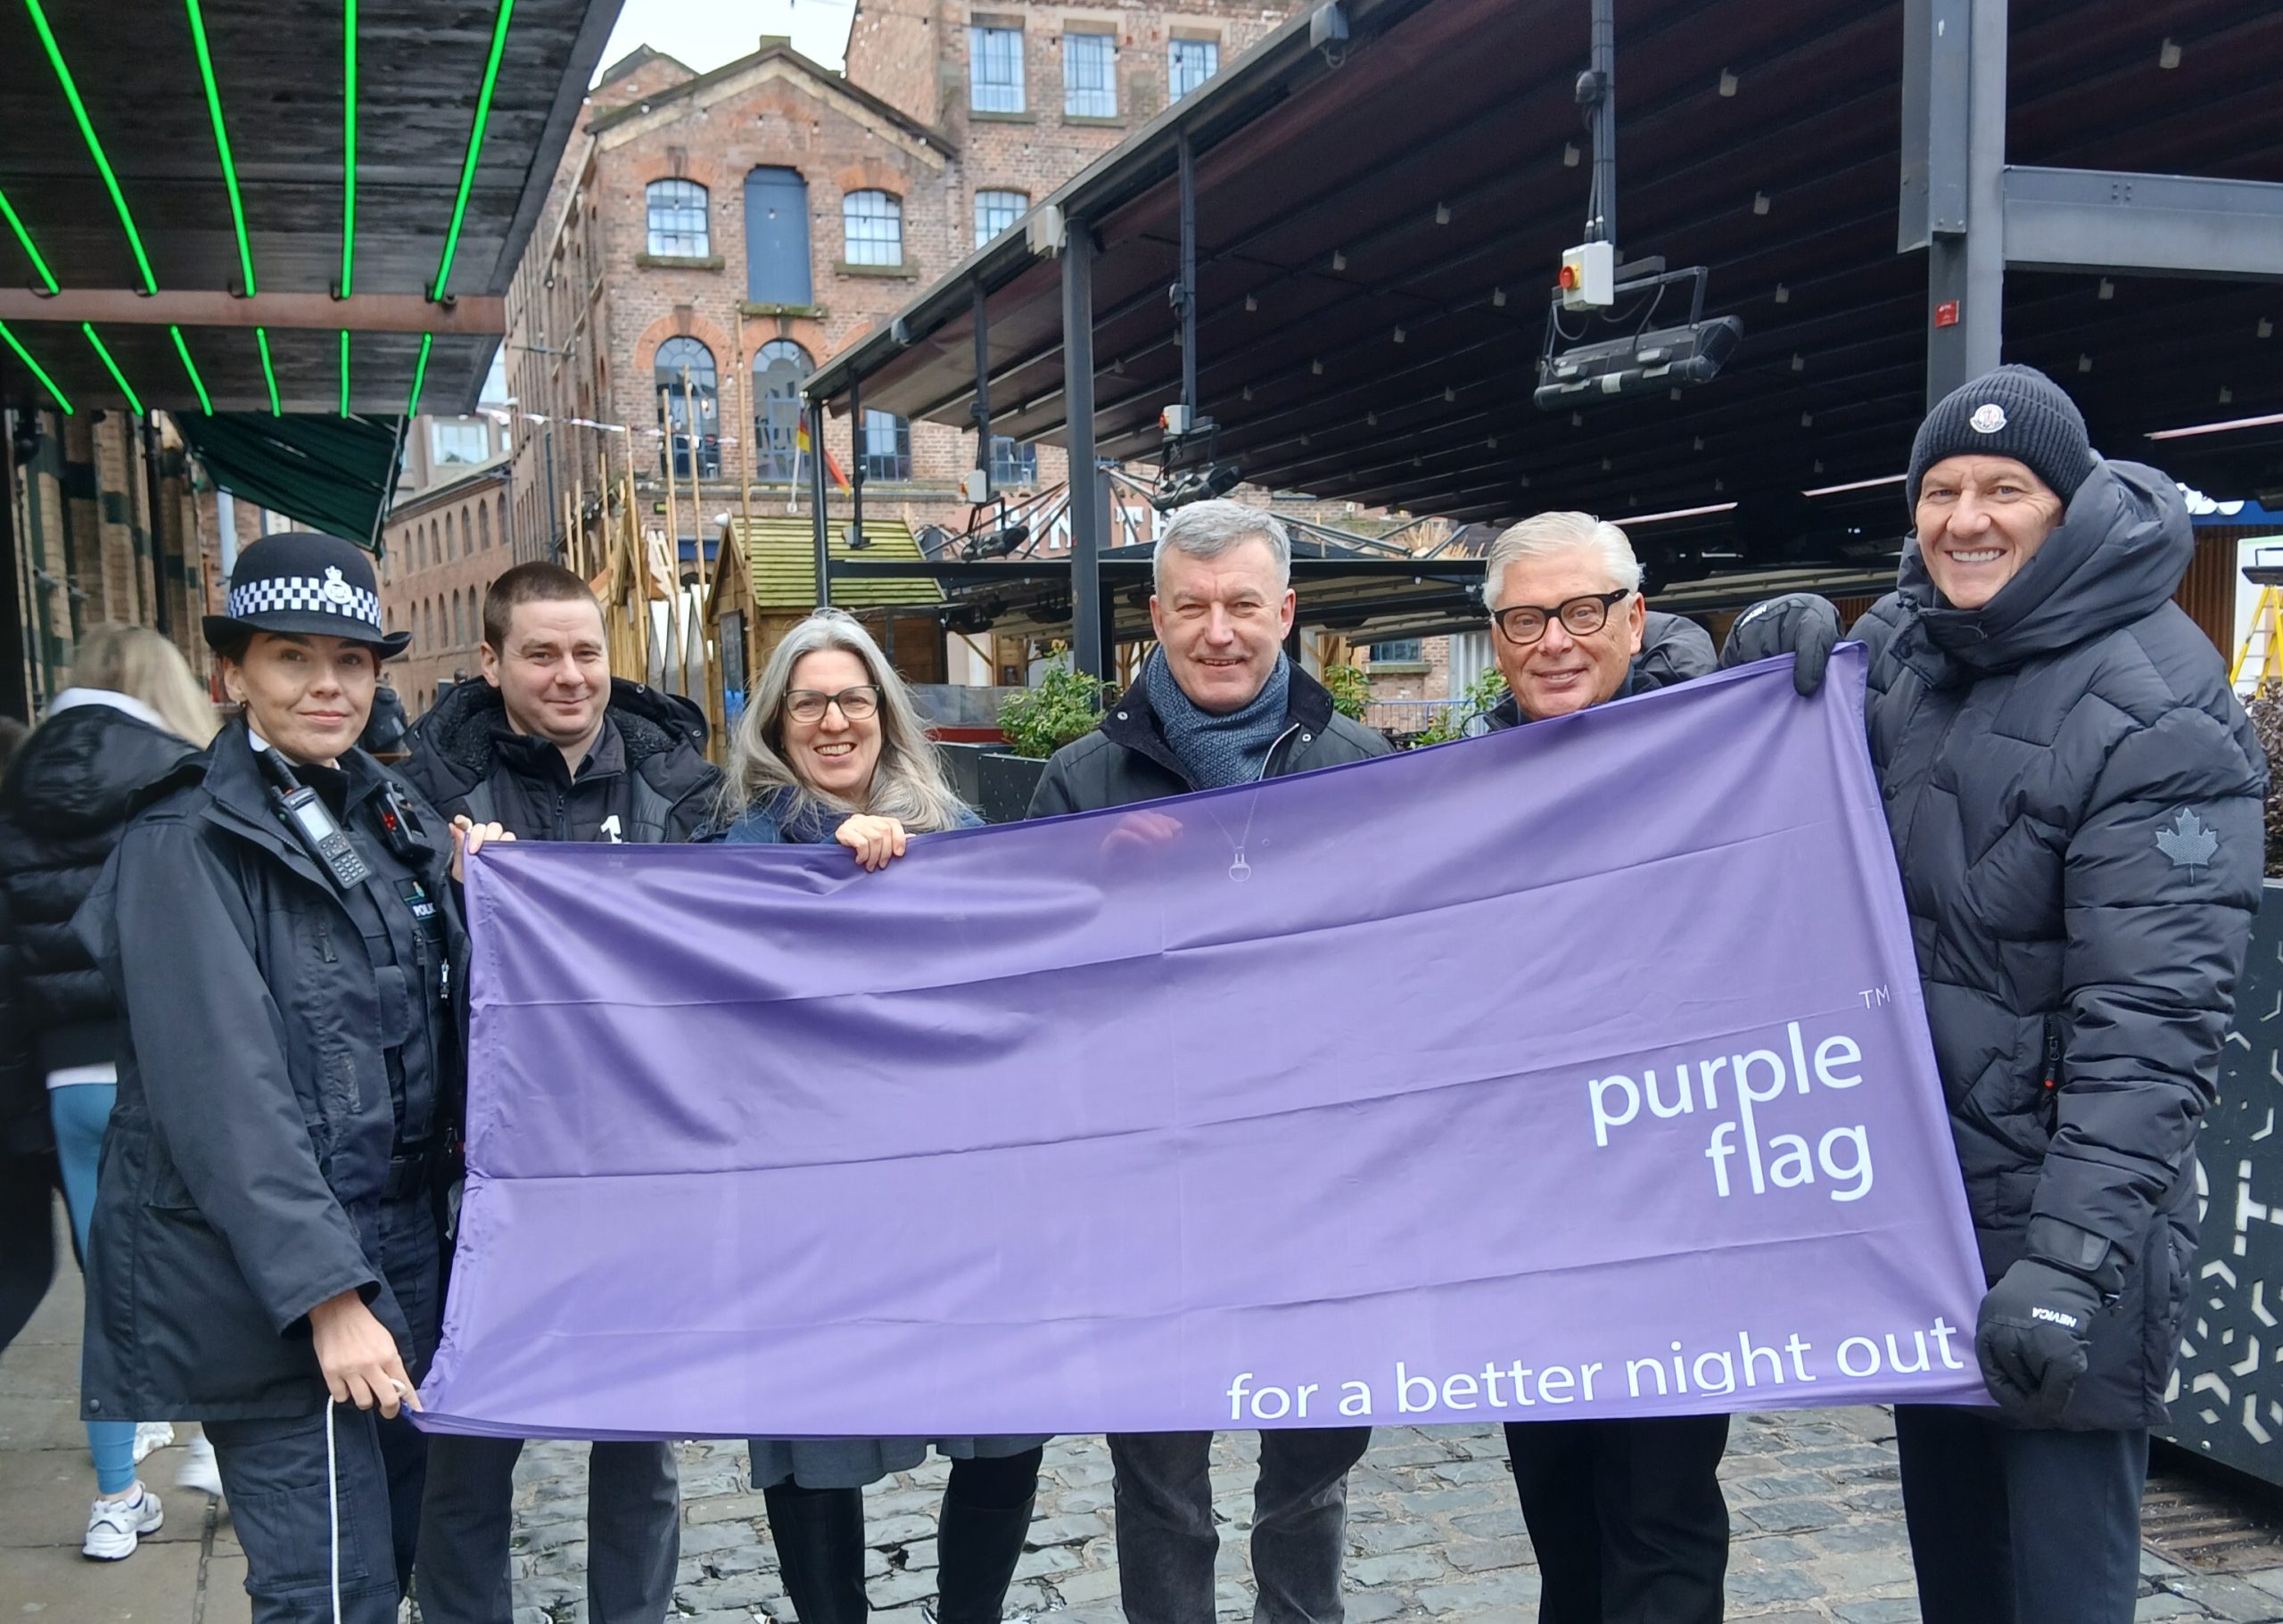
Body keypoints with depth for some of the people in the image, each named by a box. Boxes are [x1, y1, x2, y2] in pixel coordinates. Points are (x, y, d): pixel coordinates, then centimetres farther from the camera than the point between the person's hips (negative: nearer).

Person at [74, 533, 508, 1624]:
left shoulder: (390, 817, 11)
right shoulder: (188, 844, -10)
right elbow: (223, 1093, -17)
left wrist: (474, 892, -1)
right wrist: (327, 1293, -22)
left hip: (397, 1248, 7)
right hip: (269, 1278, -7)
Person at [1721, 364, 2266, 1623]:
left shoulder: (2156, 714, -16)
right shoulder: (1897, 645, 4)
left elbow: (2150, 1016, -21)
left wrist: (2073, 1257, -29)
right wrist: (1772, 654, -3)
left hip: (2055, 1204, -6)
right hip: (1912, 1190, 7)